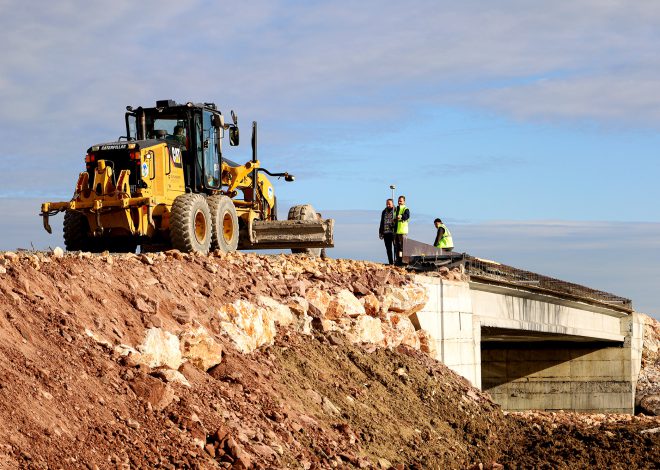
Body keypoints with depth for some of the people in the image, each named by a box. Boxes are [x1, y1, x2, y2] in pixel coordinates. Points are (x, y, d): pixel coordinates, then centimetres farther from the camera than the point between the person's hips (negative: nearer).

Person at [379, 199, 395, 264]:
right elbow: (382, 223, 21)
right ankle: (390, 262, 12)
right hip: (386, 232, 5)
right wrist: (381, 232, 16)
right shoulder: (384, 212, 16)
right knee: (388, 249, 6)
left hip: (393, 232, -5)